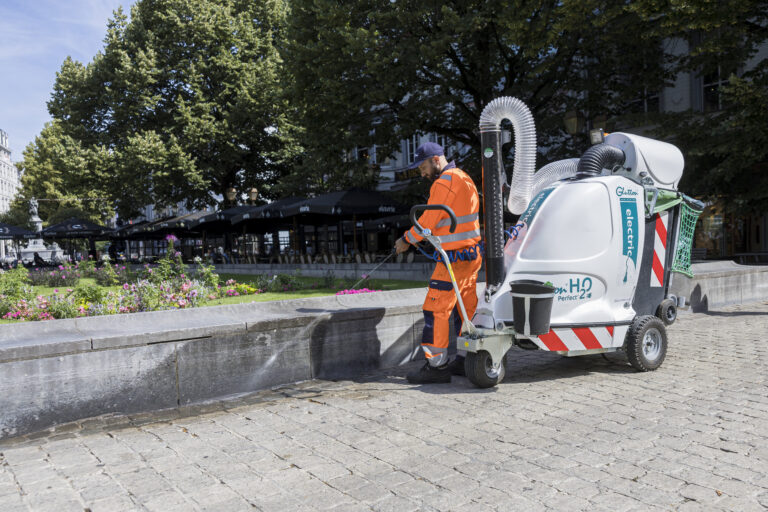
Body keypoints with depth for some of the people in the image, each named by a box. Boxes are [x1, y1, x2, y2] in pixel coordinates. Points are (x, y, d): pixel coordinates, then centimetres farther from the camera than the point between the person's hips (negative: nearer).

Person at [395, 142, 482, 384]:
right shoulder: (462, 178, 18)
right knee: (465, 308, 13)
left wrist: (406, 239, 2)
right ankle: (466, 360, 21)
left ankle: (436, 365, -4)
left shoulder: (444, 183, -13)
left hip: (455, 257, -10)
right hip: (471, 254, 10)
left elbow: (429, 220, -12)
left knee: (436, 309, -7)